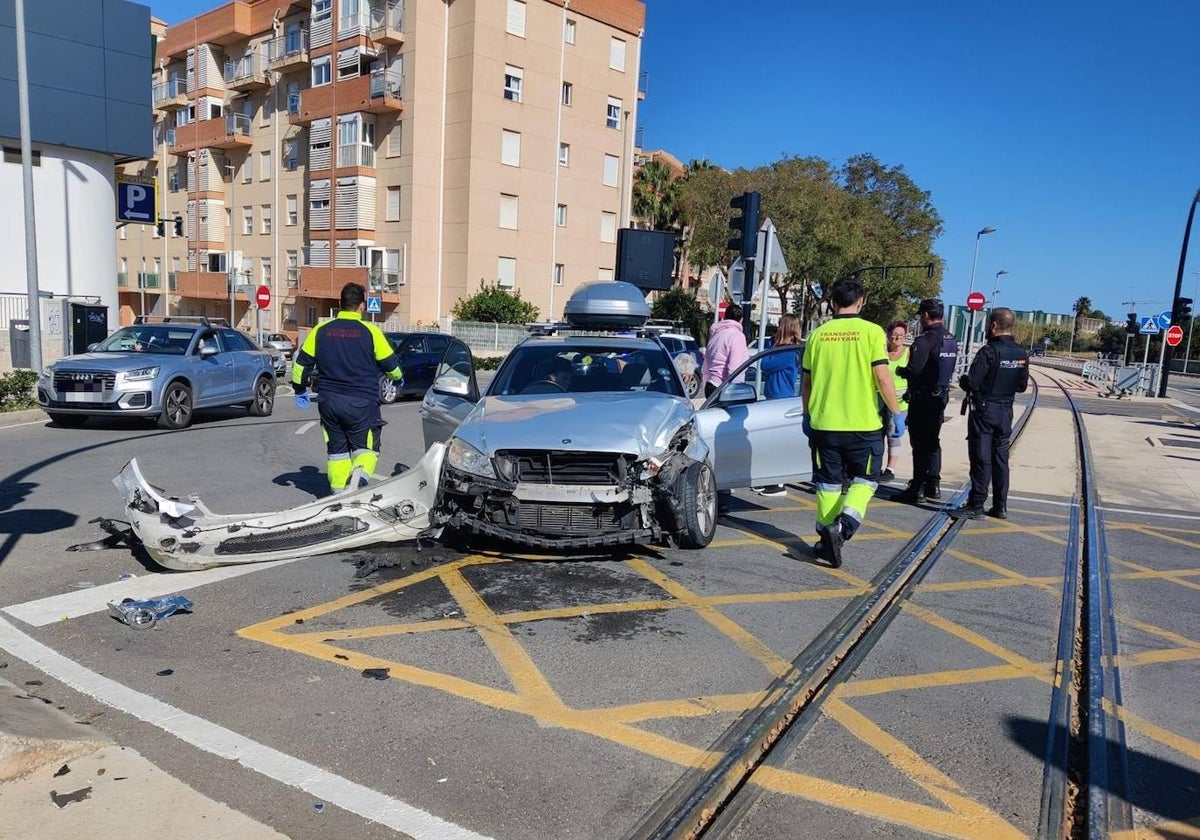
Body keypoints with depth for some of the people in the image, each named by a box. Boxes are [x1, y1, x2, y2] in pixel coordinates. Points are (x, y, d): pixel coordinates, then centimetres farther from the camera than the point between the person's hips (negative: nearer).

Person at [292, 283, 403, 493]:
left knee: (336, 449, 16)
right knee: (365, 447, 5)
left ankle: (339, 491, 14)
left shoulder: (321, 330, 4)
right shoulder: (370, 331, -6)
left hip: (329, 402, 3)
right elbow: (390, 363, 1)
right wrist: (399, 377, 23)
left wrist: (300, 390, 23)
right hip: (362, 403, -3)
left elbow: (301, 362, 8)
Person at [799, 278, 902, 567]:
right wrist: (896, 413, 2)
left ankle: (826, 537, 15)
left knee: (829, 481, 14)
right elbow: (882, 377, -11)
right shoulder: (871, 331, -6)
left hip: (824, 422, 3)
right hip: (863, 423, -2)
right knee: (864, 479, 11)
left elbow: (807, 381, 9)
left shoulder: (818, 334, 4)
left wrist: (807, 415, 22)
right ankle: (843, 527, -10)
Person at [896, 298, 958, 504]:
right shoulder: (951, 340, 10)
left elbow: (913, 370, -23)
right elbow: (948, 370, 14)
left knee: (920, 443, -2)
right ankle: (933, 485, 23)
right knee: (933, 442, 17)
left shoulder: (925, 340, -18)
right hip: (942, 395, 8)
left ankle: (918, 489, 2)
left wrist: (899, 370, -3)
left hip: (923, 397, -8)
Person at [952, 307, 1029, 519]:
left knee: (981, 458, -3)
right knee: (1000, 458, 12)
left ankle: (976, 505, 1)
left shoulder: (989, 351, -17)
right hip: (1006, 411, 7)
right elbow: (1022, 386, 11)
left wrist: (962, 380, 1)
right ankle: (1000, 506, 17)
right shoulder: (1022, 354, 5)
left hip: (984, 410, -7)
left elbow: (971, 383, -19)